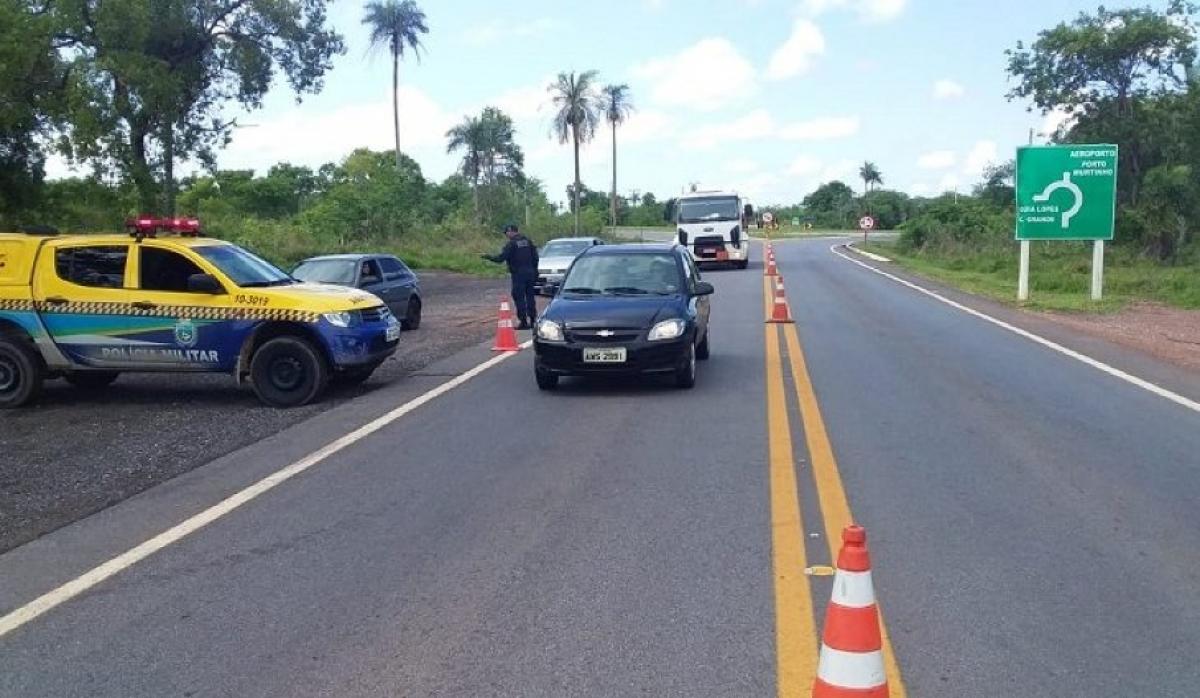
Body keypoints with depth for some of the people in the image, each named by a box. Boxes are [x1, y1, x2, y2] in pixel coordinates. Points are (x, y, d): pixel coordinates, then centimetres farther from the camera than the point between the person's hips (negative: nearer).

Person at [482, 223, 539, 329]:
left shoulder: (512, 244, -12)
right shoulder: (527, 241, 8)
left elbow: (501, 258, -15)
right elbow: (535, 257, 11)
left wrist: (488, 257, -3)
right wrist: (534, 270, 19)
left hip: (518, 274, -7)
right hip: (530, 273, 7)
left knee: (519, 298, -1)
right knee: (530, 296, 14)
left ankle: (524, 322, -3)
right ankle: (533, 320, 18)